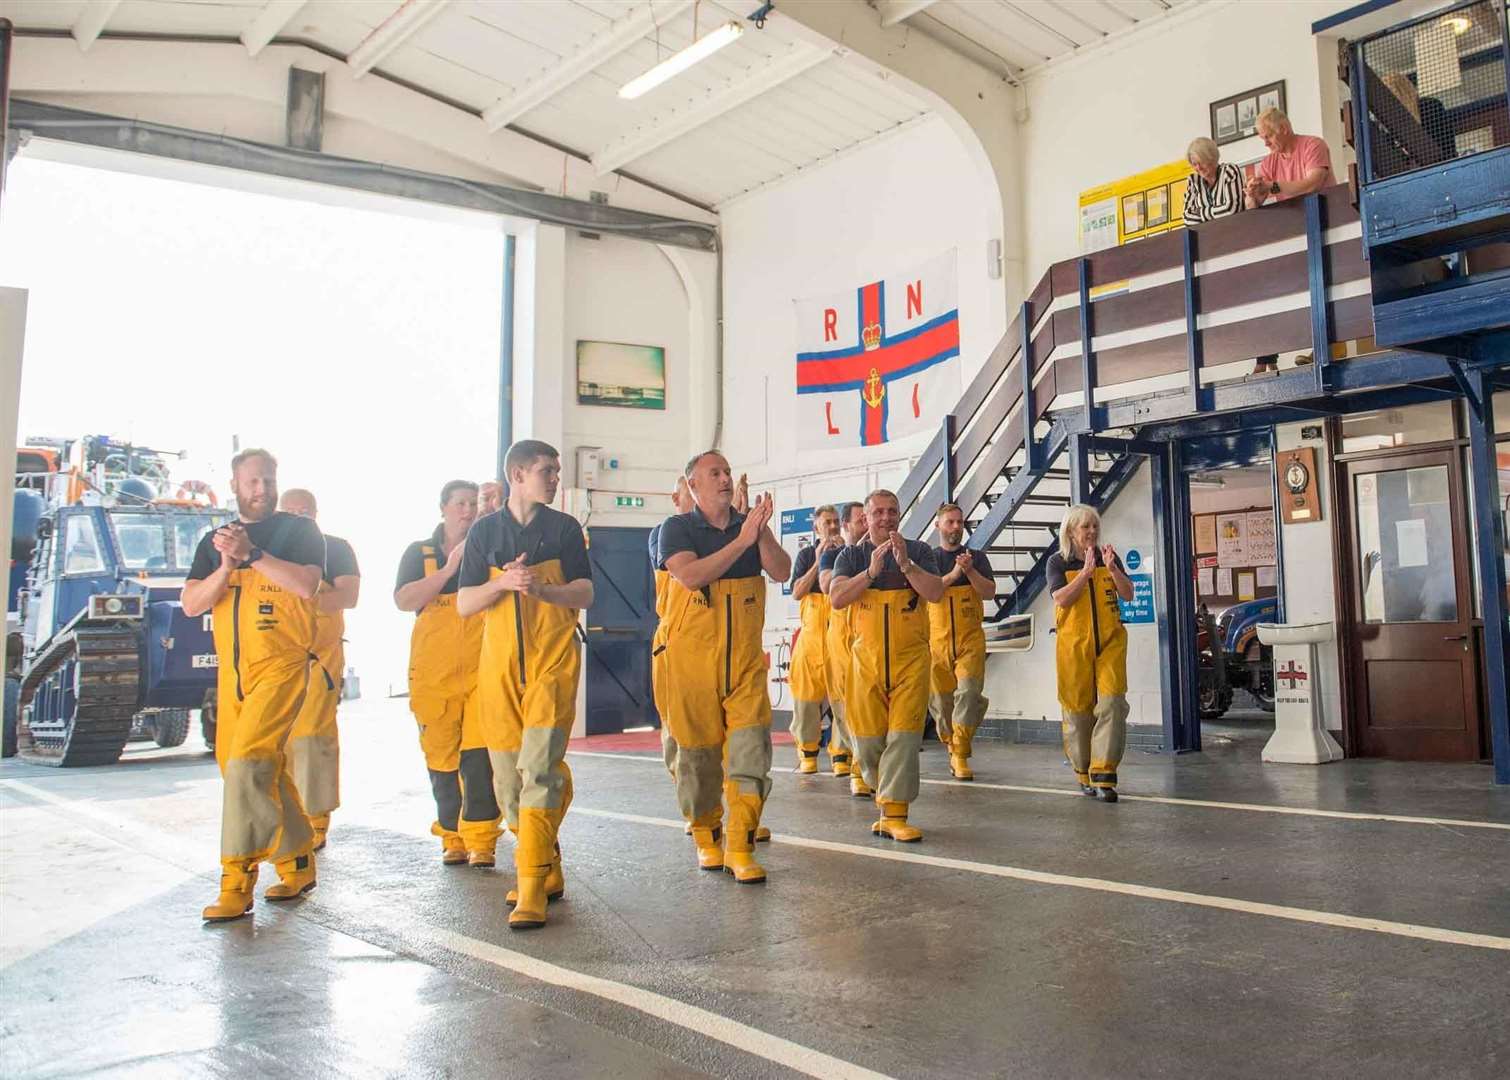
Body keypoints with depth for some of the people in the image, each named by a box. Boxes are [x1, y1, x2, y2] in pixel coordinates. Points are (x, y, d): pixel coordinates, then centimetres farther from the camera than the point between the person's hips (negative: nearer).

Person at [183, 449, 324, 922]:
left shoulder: (299, 531, 2)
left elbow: (307, 584, -14)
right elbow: (191, 604, 6)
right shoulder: (213, 541, 16)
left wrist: (252, 553, -19)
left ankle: (237, 882, -11)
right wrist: (227, 567, -10)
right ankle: (297, 865, 24)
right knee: (265, 771, 10)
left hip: (282, 665, -6)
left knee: (247, 764, -16)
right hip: (232, 670, 6)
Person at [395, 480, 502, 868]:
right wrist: (450, 568, -11)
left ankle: (481, 840, -4)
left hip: (482, 669, -1)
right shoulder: (419, 552, 11)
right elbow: (403, 600, -5)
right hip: (434, 671, 1)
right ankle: (452, 838, 17)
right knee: (441, 756, 4)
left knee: (480, 755, -9)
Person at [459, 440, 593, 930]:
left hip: (553, 660, -2)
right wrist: (502, 583, -13)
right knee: (508, 775, 6)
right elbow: (464, 603, 5)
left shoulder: (564, 527, 7)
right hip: (500, 664, 3)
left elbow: (584, 594, 0)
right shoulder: (484, 530, 9)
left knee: (539, 766, -14)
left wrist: (540, 588, -17)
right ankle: (547, 870, 23)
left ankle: (532, 888, -12)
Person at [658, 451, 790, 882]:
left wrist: (762, 532, -16)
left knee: (751, 747, -7)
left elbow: (782, 572, -1)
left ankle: (740, 847, -1)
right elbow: (690, 575, -19)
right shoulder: (677, 528, -1)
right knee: (698, 751, 7)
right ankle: (706, 836, 27)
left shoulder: (748, 524, 10)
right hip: (693, 657, -2)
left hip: (746, 657, 3)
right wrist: (741, 540, -21)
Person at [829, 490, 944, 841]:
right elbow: (836, 599, -8)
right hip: (867, 658, 1)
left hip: (911, 658, -1)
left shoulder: (918, 551, 4)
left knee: (904, 736, -7)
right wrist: (871, 571, -19)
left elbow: (936, 593, -8)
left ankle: (894, 814, -3)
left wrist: (905, 563, -20)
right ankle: (884, 791, 31)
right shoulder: (852, 555, 6)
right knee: (867, 740, 5)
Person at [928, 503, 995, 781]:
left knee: (969, 692, -17)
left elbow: (989, 592, -1)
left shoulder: (977, 557, 9)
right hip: (937, 640, 0)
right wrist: (954, 573, -19)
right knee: (940, 699, 5)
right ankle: (953, 748, 26)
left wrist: (970, 570, -16)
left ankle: (960, 757, -12)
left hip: (971, 640, 0)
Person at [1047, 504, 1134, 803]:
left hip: (1110, 642, 2)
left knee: (1111, 703, -12)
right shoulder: (1057, 562, 2)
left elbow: (1128, 594, 2)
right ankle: (1083, 773, 20)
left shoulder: (1108, 556, 9)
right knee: (1077, 708, 3)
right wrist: (1087, 571, -17)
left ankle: (1104, 774, -11)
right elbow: (1062, 599, -12)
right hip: (1074, 644, -1)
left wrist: (1111, 567, -12)